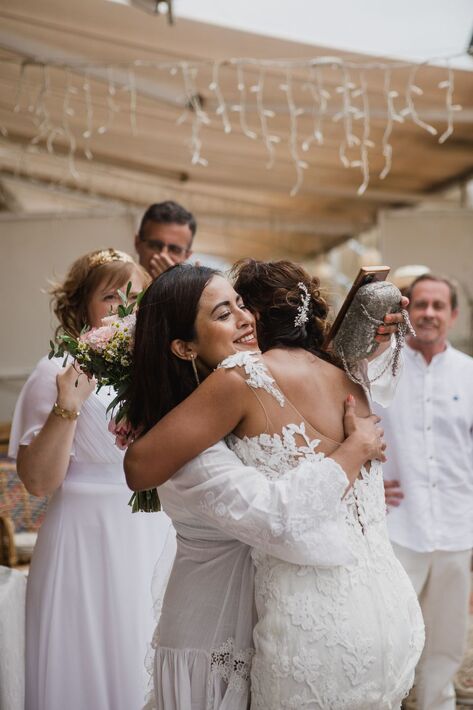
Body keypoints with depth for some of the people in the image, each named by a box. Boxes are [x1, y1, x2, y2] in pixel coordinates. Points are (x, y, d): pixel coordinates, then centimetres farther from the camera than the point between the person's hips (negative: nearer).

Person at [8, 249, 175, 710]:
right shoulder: (59, 373, -9)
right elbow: (39, 482, -14)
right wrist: (67, 408, -25)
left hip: (156, 537, 5)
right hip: (90, 544, -5)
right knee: (95, 670, 5)